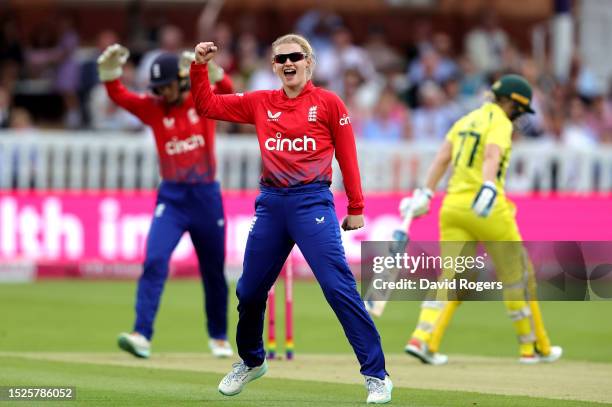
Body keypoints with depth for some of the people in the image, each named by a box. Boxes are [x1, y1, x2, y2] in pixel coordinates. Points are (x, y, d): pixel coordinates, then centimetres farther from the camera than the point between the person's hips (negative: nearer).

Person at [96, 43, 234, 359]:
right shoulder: (153, 108, 1)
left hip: (207, 196, 0)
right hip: (171, 197, 0)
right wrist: (110, 72, -33)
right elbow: (120, 96, -13)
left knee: (213, 271, 11)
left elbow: (227, 91, -23)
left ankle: (219, 337, 30)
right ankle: (142, 335, -24)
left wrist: (210, 70, -42)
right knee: (154, 261, -18)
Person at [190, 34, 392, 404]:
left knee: (339, 287, -13)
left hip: (312, 201, -5)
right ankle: (251, 361, 38)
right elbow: (207, 106, 13)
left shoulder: (328, 103, 0)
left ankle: (377, 375, -11)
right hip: (271, 203, 5)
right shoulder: (260, 103, 10)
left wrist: (356, 209, 1)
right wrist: (200, 66, 0)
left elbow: (347, 157, 1)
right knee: (250, 290, 12)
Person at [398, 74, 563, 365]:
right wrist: (489, 188, -39)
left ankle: (423, 339, -18)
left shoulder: (465, 121, 18)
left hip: (452, 206, 7)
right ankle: (533, 346, 17)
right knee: (516, 275, 9)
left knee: (452, 277, 2)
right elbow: (492, 155, -24)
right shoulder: (500, 123, -5)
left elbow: (442, 157, 9)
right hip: (489, 210, -7)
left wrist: (425, 194, 3)